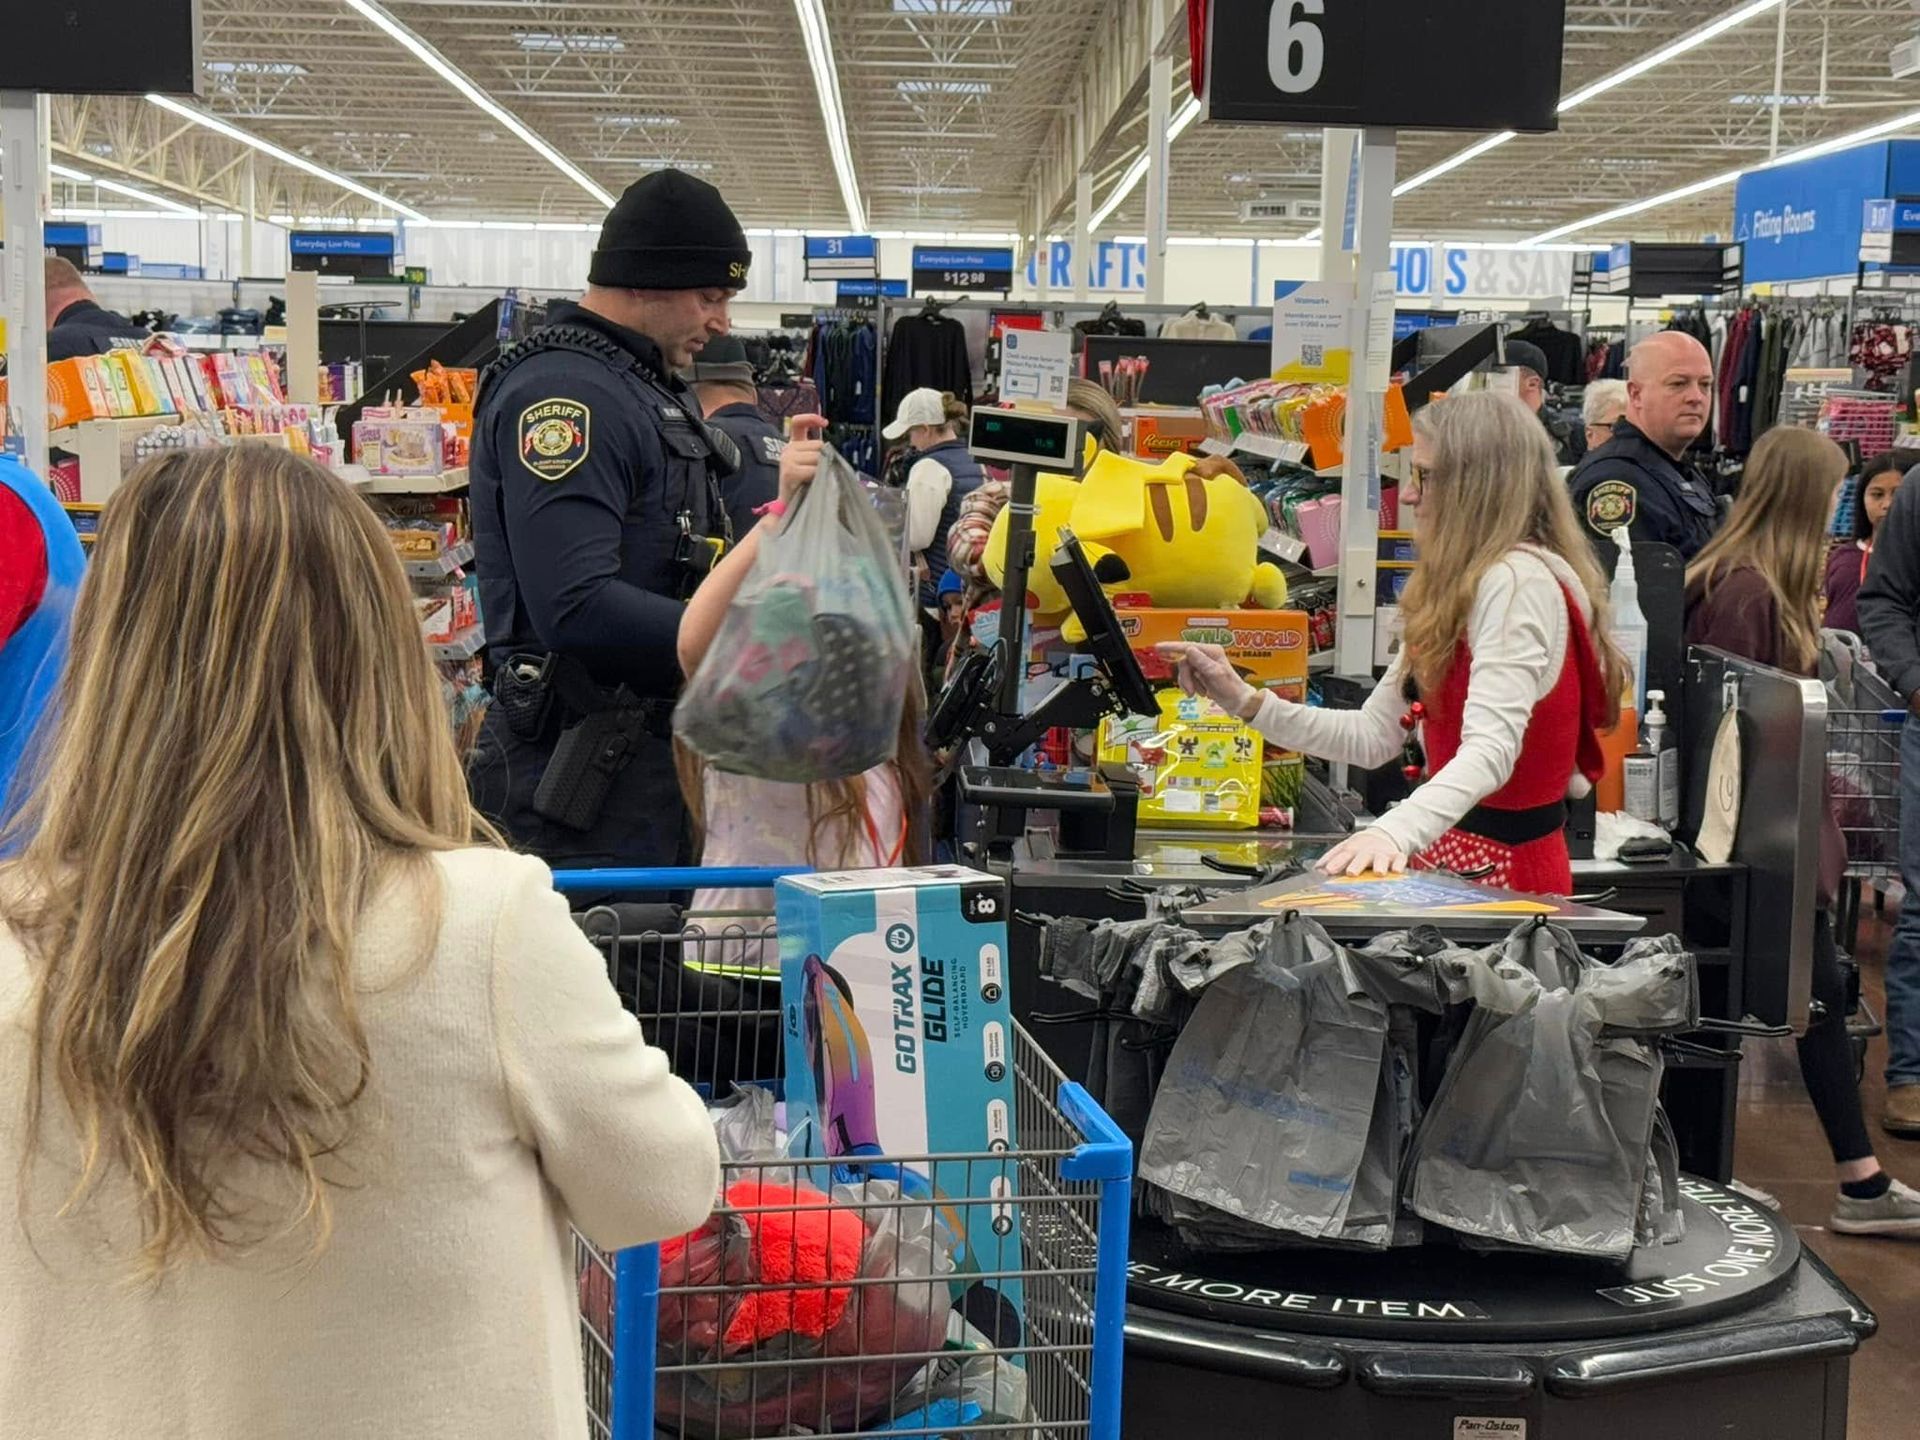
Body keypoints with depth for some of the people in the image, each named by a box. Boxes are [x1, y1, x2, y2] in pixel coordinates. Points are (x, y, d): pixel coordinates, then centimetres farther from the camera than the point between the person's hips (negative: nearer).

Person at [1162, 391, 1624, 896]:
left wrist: (1396, 832, -42)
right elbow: (1374, 736, 15)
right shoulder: (1457, 589, 16)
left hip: (1500, 865, -8)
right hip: (1454, 850, 8)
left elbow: (1490, 749, -28)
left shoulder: (1518, 581, -15)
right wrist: (1244, 701, 7)